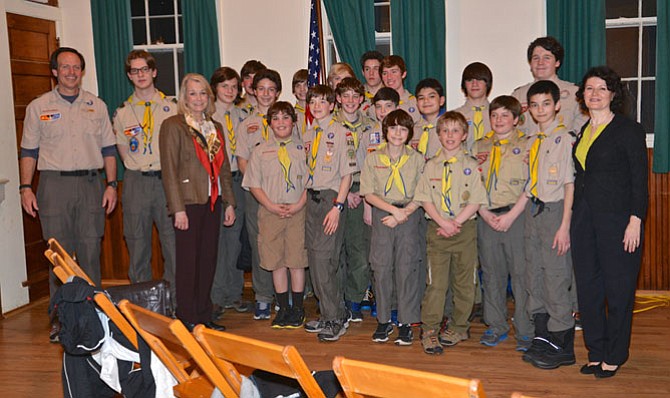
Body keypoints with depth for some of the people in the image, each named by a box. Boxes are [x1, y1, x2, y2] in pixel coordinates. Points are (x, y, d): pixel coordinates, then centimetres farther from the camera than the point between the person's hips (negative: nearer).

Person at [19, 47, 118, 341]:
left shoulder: (97, 106, 11)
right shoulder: (38, 107, 7)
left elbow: (108, 149, 11)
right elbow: (29, 151, 7)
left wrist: (111, 184, 4)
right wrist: (25, 188, -1)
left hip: (91, 184, 1)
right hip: (54, 185, -1)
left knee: (91, 252, 3)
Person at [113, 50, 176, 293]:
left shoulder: (171, 107, 5)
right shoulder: (122, 113, 8)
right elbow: (123, 151, 13)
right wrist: (140, 169, 3)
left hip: (168, 179, -1)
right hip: (136, 182, 1)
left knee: (173, 239, 0)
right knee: (137, 240, 6)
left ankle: (175, 298, 10)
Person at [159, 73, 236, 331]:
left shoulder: (216, 127, 15)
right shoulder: (173, 126, -4)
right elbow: (169, 170, -9)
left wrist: (229, 202, 11)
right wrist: (178, 209, -14)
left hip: (212, 203, 6)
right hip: (189, 203, -6)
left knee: (208, 261, 9)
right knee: (188, 262, 0)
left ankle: (204, 316, 20)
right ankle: (187, 320, 10)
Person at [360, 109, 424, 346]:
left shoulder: (417, 159, 4)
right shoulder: (374, 158, 5)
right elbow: (369, 193, -1)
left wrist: (402, 214, -13)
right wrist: (393, 209, -12)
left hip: (409, 216, -1)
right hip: (382, 215, 1)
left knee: (407, 268, -1)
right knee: (381, 267, 2)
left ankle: (406, 322, 8)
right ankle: (383, 320, 14)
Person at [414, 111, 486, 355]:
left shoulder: (471, 166, 3)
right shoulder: (431, 166, 7)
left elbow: (475, 202, -3)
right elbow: (425, 199, 2)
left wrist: (455, 223, -13)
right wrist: (443, 222, -10)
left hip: (465, 228, 0)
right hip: (437, 229, 0)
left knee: (463, 282, 7)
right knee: (436, 282, -4)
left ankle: (458, 328, 21)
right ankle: (429, 330, 2)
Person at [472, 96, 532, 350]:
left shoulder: (526, 145, 1)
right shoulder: (480, 146, 13)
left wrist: (511, 215, -13)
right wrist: (485, 213, -4)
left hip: (517, 216, -4)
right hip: (486, 217, 4)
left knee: (520, 272, -3)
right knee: (491, 272, 8)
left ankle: (525, 330, 6)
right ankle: (496, 326, 20)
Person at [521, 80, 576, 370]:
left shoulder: (564, 139, -9)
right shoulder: (532, 142, 13)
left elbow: (569, 184, -13)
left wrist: (564, 226, -16)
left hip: (554, 211, -8)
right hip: (533, 212, 8)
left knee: (556, 278, -4)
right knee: (534, 275, 12)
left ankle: (563, 347, 8)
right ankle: (542, 338, 24)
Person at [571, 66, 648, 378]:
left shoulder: (629, 130, -4)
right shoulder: (581, 132, 13)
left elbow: (639, 180, -7)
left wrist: (635, 221, -15)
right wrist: (570, 222, 11)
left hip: (617, 218, -6)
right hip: (584, 219, 6)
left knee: (618, 288, 2)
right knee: (588, 287, 9)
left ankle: (614, 356, 15)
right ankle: (596, 352, 21)